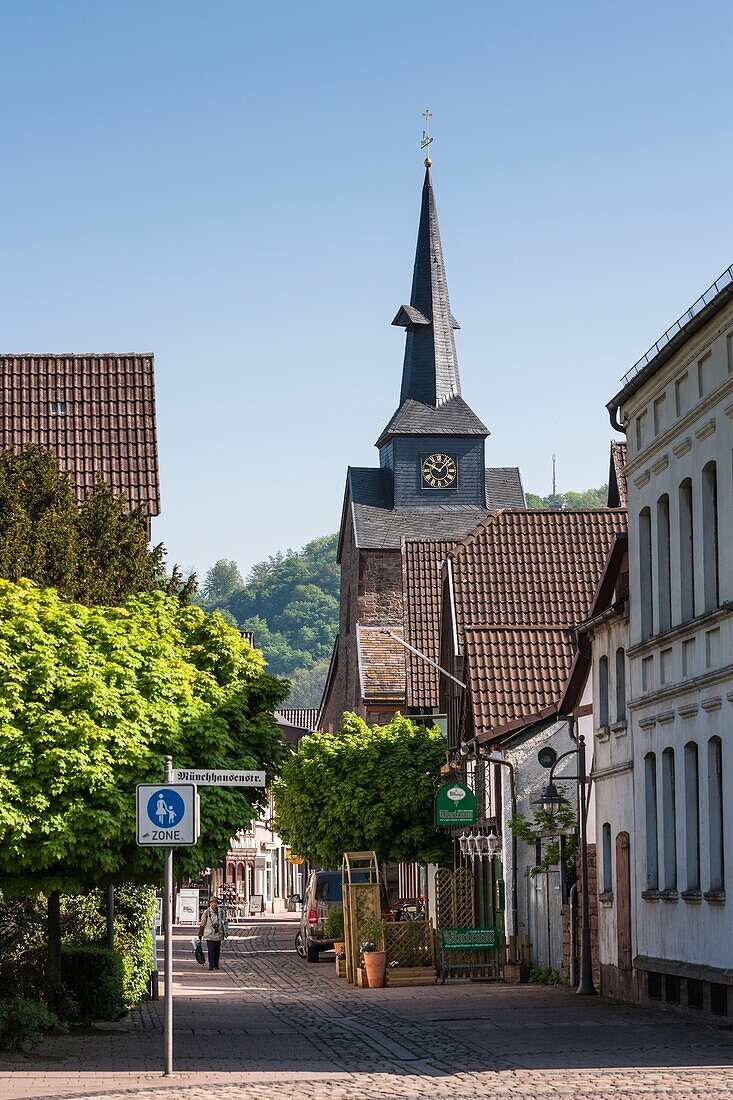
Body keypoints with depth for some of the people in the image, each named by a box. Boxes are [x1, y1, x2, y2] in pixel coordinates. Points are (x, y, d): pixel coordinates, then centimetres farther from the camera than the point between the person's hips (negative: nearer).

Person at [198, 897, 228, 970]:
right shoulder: (207, 912, -2)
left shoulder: (221, 912, 5)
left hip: (218, 934, 3)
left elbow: (224, 922, 14)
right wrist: (200, 933, 7)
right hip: (209, 934, -3)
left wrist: (226, 932, 10)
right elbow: (202, 923, 5)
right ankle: (211, 965, -9)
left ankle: (216, 965, 21)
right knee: (211, 950, -11)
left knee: (217, 950, 9)